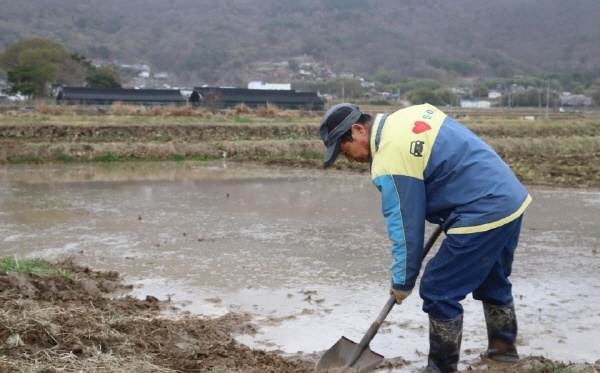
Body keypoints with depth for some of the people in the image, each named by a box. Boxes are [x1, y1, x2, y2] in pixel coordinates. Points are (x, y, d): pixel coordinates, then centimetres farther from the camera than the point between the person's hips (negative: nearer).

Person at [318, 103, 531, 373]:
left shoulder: (389, 161, -18)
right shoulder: (412, 114, 8)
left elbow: (406, 227, -13)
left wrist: (402, 281, 0)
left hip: (483, 215, -10)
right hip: (511, 199, 10)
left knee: (438, 290, 0)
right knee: (492, 280, 28)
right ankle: (504, 346, 44)